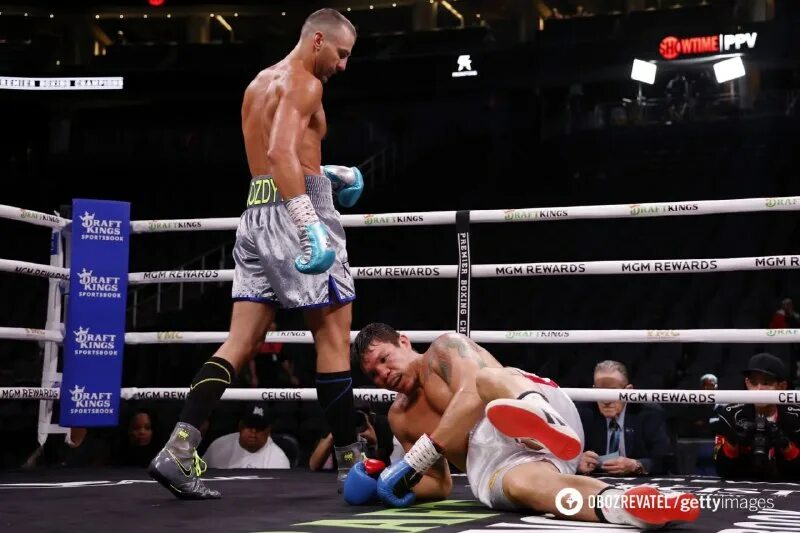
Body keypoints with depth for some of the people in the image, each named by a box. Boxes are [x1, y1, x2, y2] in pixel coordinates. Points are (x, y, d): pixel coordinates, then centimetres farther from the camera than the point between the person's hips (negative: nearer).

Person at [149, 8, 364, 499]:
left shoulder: (260, 83, 22)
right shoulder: (303, 82, -7)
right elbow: (282, 152, -23)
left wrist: (323, 174, 22)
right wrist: (310, 223, -32)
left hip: (257, 214, 9)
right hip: (294, 209, -9)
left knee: (241, 343, 4)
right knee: (334, 338, -1)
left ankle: (179, 450, -8)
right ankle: (351, 462, 4)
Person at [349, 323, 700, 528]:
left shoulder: (445, 348, 10)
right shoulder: (399, 418, 28)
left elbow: (472, 396, -12)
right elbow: (440, 485, 27)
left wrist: (413, 462, -16)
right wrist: (394, 485, 4)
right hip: (493, 471, 4)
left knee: (487, 378, -34)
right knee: (522, 483, -36)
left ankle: (544, 426, -70)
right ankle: (624, 507, -65)